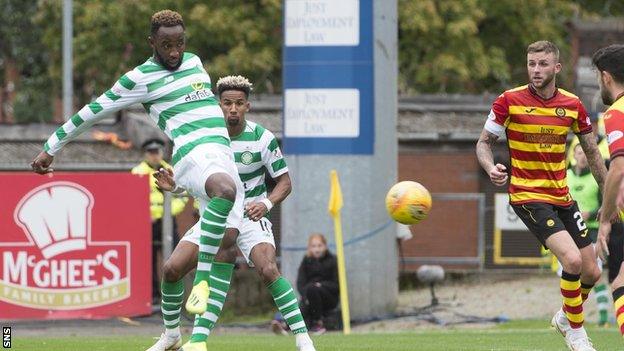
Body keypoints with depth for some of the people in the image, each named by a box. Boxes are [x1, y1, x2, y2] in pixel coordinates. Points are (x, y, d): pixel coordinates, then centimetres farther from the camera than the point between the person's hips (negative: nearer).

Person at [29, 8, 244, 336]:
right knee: (225, 189, -41)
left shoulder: (193, 61, 22)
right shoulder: (141, 78, 2)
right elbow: (93, 111, 9)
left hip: (225, 158, 8)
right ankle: (201, 281, -40)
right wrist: (51, 147, 14)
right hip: (195, 153, -8)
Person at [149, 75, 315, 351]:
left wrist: (266, 204, -24)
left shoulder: (262, 139, -12)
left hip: (251, 217, -4)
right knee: (171, 269, -7)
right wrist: (174, 185, -12)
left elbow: (284, 182, -6)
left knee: (268, 270, -29)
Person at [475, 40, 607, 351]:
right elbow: (484, 142, -2)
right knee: (572, 259, -22)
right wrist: (491, 168, -23)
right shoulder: (510, 101, -9)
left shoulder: (572, 105, 2)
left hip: (562, 197, 5)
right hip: (528, 197, -5)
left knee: (591, 272, 6)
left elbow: (592, 153, 12)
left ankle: (565, 316, 37)